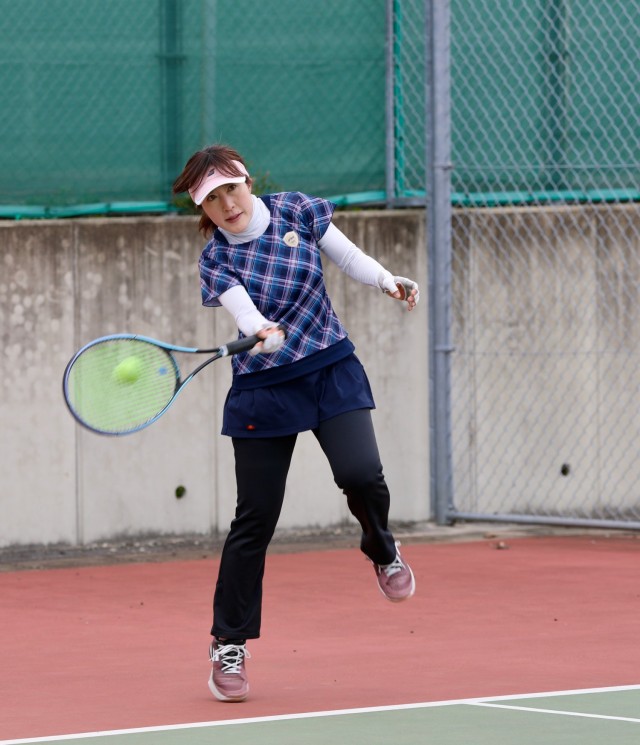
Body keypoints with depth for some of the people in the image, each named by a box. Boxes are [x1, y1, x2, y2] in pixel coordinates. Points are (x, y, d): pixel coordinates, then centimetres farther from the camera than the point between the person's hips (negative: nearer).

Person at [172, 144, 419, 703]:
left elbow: (349, 256, 10)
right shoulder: (216, 260, -9)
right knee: (255, 519, -3)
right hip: (264, 388, -2)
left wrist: (391, 282, -7)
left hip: (333, 371, 2)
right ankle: (229, 646, 8)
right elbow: (245, 312, -25)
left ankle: (382, 552, 14)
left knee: (361, 475, -21)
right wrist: (264, 332, -47)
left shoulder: (296, 211, -2)